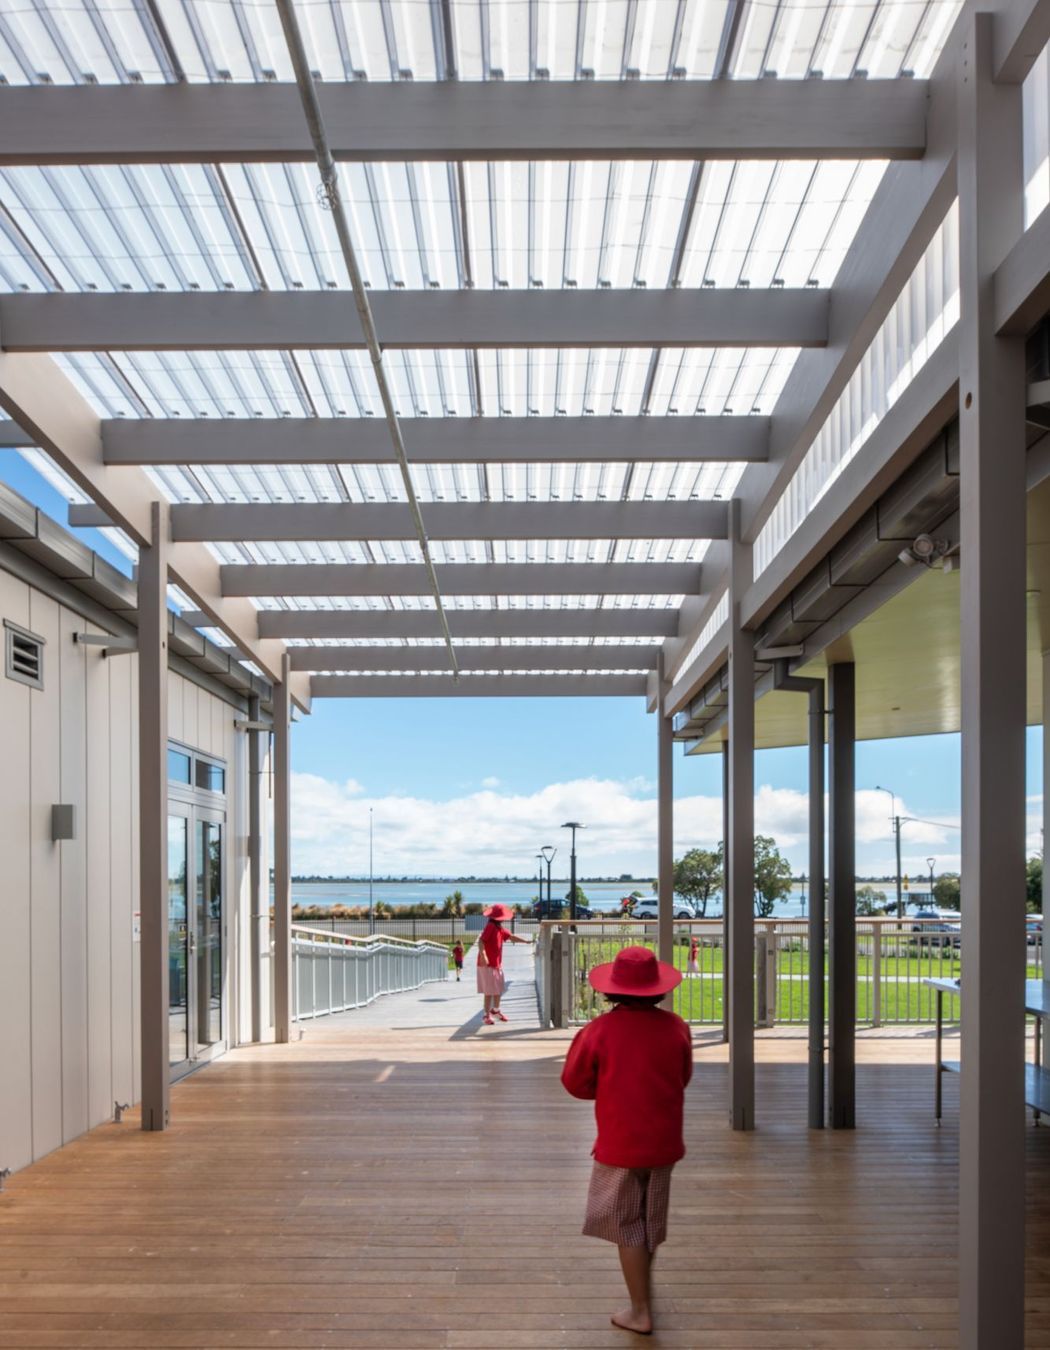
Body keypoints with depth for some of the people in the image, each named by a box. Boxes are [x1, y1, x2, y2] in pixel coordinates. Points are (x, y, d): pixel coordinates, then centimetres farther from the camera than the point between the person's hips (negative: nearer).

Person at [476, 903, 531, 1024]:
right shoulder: (490, 927, -18)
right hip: (487, 965, -9)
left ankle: (495, 1010, 37)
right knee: (489, 991, -3)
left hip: (497, 964, 9)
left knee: (499, 988, 19)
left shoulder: (500, 928, 11)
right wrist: (483, 955, -39)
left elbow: (511, 937, 19)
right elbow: (481, 941, -27)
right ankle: (487, 1015, 7)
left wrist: (526, 941, 15)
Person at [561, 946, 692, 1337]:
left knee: (628, 1227, 7)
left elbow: (575, 1082, -5)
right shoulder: (675, 1027, -7)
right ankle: (643, 1284, 43)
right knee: (652, 1220, 23)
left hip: (619, 1143, -4)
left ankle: (641, 1311, 10)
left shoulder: (600, 1030, -16)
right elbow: (683, 1077, 8)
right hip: (663, 1141, 4)